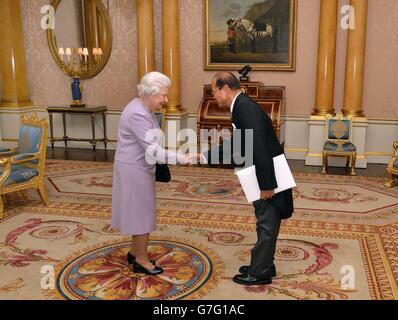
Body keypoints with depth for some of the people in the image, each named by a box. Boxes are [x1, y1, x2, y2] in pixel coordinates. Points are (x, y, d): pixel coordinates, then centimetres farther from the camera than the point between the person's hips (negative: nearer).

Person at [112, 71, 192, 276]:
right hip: (134, 170, -10)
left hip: (138, 167, 10)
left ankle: (134, 252, 32)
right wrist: (180, 158, -30)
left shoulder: (143, 108, 7)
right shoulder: (138, 114, -25)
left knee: (140, 212, 18)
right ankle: (141, 261, 14)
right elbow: (152, 151, -29)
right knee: (142, 213, 0)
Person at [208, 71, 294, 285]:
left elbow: (260, 147, -27)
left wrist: (266, 184, -25)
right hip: (263, 176, 10)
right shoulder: (241, 107, 10)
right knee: (266, 223, 19)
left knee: (266, 225, 3)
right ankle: (263, 265, 32)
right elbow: (240, 146, 16)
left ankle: (260, 273, 16)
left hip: (269, 176, -10)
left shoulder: (246, 108, -21)